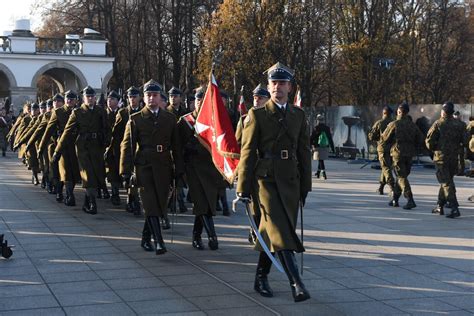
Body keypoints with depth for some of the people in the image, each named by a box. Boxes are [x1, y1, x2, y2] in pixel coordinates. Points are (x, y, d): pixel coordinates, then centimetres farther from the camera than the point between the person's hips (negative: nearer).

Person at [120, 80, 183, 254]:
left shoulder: (170, 118, 9)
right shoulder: (135, 119, 2)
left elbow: (176, 146, 11)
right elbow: (127, 146, 0)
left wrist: (178, 170, 7)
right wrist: (126, 172, -7)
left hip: (164, 168, 3)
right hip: (144, 167, -3)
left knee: (160, 205, 6)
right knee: (151, 207, -9)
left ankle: (146, 238, 22)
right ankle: (158, 242, -13)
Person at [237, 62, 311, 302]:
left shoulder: (298, 115, 11)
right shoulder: (257, 115, -1)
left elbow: (304, 152, 13)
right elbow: (248, 153, -3)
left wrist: (305, 186, 10)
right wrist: (243, 189, -6)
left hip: (291, 182, 4)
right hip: (268, 180, -4)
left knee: (271, 232, 11)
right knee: (282, 234, -14)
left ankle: (261, 278, 26)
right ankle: (296, 284, -20)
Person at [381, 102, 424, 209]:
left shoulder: (394, 124, -8)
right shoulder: (413, 125, 7)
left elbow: (384, 139, -6)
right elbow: (421, 140, 7)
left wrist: (385, 149, 13)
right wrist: (413, 149, 16)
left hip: (398, 153, -5)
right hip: (409, 155, 5)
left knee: (402, 177, -5)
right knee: (401, 176, 16)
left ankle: (410, 200, -17)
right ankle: (395, 198, 23)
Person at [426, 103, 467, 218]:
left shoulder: (438, 124, -9)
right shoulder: (459, 125, 2)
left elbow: (429, 140, -10)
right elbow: (464, 141, 3)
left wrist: (433, 148, 10)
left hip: (441, 157, -5)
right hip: (454, 158, 5)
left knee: (446, 183, -5)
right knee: (446, 181, 19)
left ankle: (455, 208, -15)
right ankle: (440, 206, 26)